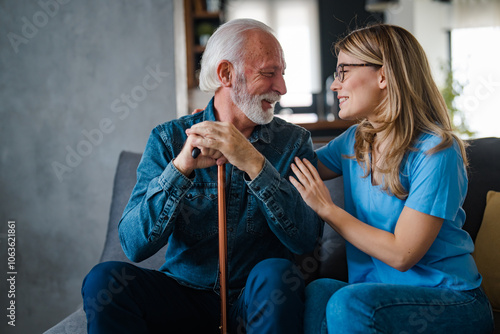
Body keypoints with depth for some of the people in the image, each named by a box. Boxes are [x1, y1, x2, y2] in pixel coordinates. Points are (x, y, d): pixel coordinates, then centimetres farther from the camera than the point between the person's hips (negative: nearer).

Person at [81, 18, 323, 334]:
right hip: (185, 293, 0)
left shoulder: (294, 141, -1)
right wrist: (181, 166, -25)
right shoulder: (169, 139, -2)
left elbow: (306, 238, -15)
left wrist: (254, 163, -26)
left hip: (259, 299, 0)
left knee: (275, 273, -32)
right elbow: (135, 245, -12)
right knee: (104, 278, -24)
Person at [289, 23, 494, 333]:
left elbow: (401, 254, -18)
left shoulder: (435, 151, -16)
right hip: (378, 294, 5)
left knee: (346, 303, -32)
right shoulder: (353, 142, 6)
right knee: (318, 292, -26)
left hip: (448, 299, -5)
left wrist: (327, 209, -13)